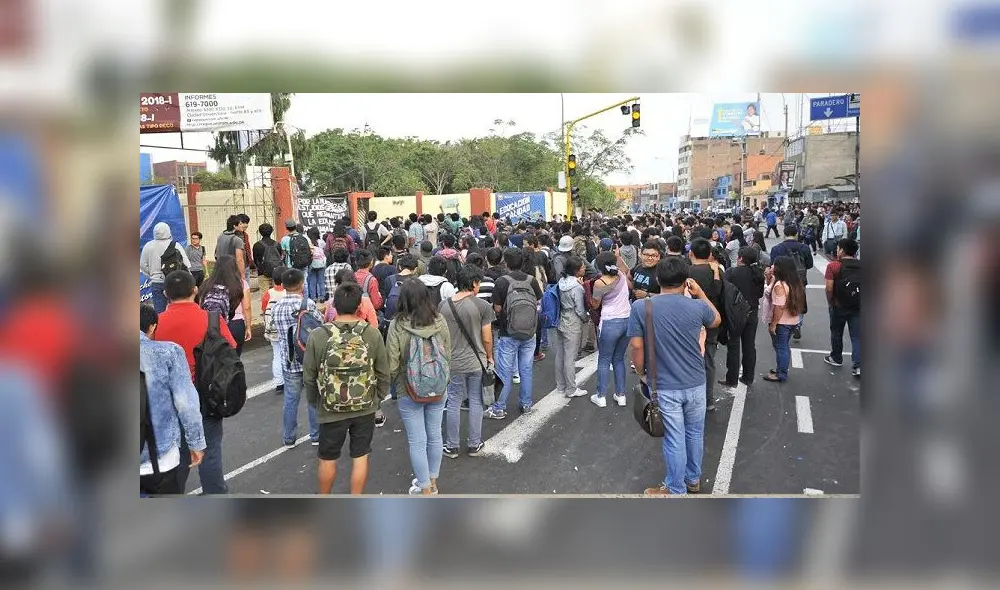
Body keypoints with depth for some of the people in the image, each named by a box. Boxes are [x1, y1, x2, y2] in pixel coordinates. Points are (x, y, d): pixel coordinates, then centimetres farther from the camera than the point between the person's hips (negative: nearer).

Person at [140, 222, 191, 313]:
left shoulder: (148, 246, 0)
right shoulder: (175, 245, -8)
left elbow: (143, 265, 5)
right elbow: (186, 264, -9)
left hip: (156, 282, 2)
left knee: (159, 309, 5)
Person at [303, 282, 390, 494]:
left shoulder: (317, 336, -15)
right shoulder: (373, 334, -13)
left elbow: (309, 377, -6)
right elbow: (383, 372, -3)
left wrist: (314, 403, 11)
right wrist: (379, 398, 14)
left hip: (331, 410, 0)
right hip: (365, 408, 1)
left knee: (327, 459, 18)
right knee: (360, 456, 14)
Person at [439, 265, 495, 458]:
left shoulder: (444, 305, -4)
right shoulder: (482, 306, -13)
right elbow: (487, 338, -8)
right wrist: (489, 357, 9)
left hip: (453, 363, 2)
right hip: (477, 362, -2)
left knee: (453, 403, 12)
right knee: (475, 403, 12)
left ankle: (451, 447, 21)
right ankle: (474, 445, 22)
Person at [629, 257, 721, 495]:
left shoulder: (640, 307, -13)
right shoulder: (697, 306, -6)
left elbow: (637, 346, -13)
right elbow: (717, 320, 15)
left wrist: (642, 374, 3)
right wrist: (701, 294, 20)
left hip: (664, 386, -2)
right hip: (695, 383, 3)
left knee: (675, 438, 9)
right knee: (695, 433, 20)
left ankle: (676, 490, 23)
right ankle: (693, 480, 38)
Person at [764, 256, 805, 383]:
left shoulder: (780, 285, -24)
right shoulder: (794, 282, 5)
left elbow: (779, 307, -26)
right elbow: (771, 288, 18)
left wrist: (773, 324, -20)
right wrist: (769, 277, 2)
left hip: (781, 322, -9)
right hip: (792, 321, 9)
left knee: (780, 348, 4)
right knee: (784, 347, 21)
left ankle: (781, 375, 14)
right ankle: (782, 370, 32)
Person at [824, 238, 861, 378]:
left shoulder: (833, 266, -11)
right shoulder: (860, 266, 0)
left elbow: (829, 288, -15)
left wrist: (830, 303, 0)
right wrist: (859, 301, 14)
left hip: (839, 307, -2)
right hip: (858, 307, 3)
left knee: (836, 333, 17)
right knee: (857, 336, 5)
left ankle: (836, 358, 33)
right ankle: (858, 365, -4)